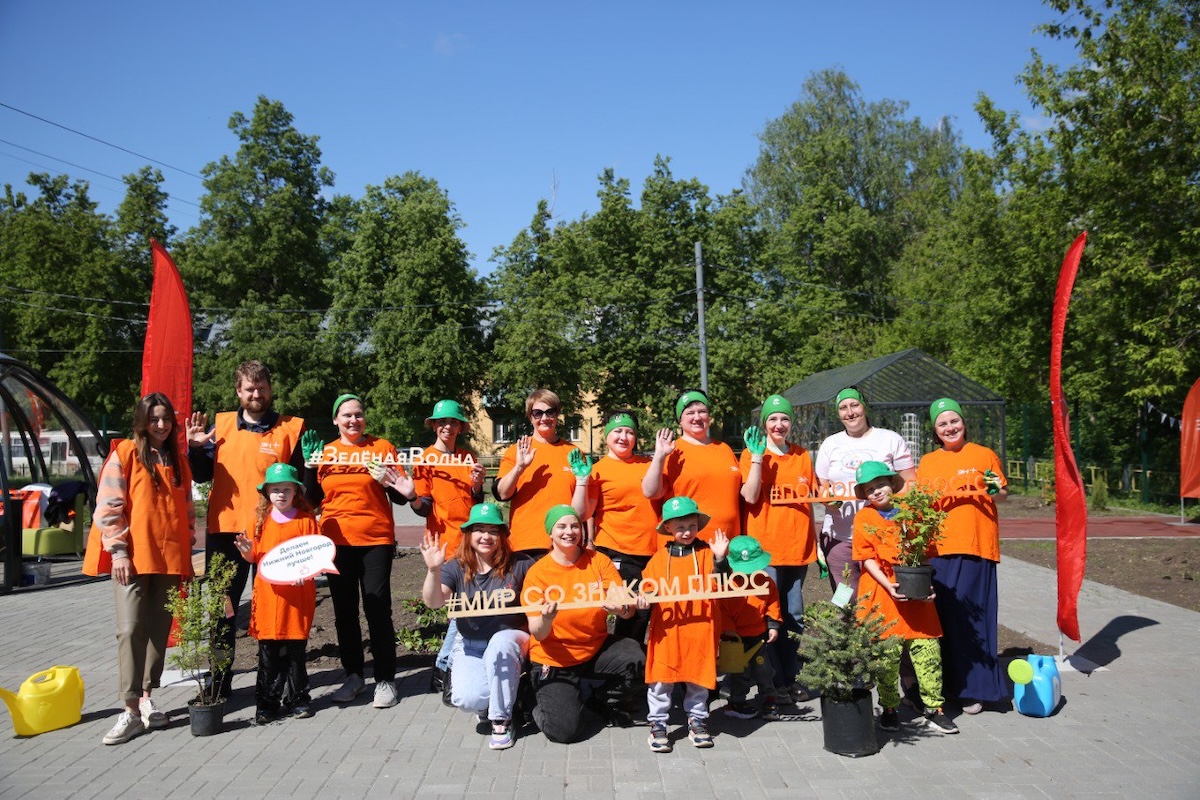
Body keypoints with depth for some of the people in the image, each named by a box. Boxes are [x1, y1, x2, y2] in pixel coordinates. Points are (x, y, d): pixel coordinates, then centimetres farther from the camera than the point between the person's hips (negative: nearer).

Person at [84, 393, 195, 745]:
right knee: (131, 629, -8)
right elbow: (108, 506, -6)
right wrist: (118, 551, -11)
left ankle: (146, 697, 20)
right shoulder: (124, 453, -2)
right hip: (132, 557, -5)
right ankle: (131, 710, -6)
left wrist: (187, 548, 12)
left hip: (170, 557, 5)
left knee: (158, 630, 8)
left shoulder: (177, 459, 14)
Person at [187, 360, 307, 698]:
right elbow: (203, 476, 10)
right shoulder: (221, 425, 8)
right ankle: (220, 681, 22)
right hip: (224, 530, 3)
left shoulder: (290, 428, 0)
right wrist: (196, 448, -5)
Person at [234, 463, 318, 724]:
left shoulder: (305, 519, 1)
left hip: (297, 593, -2)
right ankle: (267, 704, 14)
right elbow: (256, 556, 16)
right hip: (267, 593, 2)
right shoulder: (263, 520, 11)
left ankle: (296, 700, 17)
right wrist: (247, 551, -5)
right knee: (268, 651, 4)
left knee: (295, 650, 4)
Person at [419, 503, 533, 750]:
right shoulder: (456, 568, -5)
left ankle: (501, 720, -19)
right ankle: (488, 701, 15)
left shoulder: (519, 565, -8)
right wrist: (434, 570, -39)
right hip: (470, 645, 1)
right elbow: (434, 602, -20)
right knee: (467, 699, -25)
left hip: (509, 639, -1)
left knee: (500, 643, -37)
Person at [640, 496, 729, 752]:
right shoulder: (660, 557, 6)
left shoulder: (706, 553, 2)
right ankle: (658, 724, 15)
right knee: (661, 679, 2)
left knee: (698, 678, 11)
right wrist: (643, 599, -13)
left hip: (700, 629, 0)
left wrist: (719, 559, -21)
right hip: (667, 628, 1)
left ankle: (697, 720, 27)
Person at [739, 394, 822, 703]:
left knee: (794, 616, 11)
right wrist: (757, 456, -18)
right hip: (765, 549, -4)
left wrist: (816, 545, 12)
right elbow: (749, 496, -15)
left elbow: (810, 503, 15)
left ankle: (791, 677, 21)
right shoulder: (752, 454, -2)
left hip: (798, 548, 4)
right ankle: (776, 681, 10)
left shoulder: (803, 457, 11)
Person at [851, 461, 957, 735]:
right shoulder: (863, 518, 2)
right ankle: (889, 709, 17)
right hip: (882, 593, -2)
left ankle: (934, 709, 12)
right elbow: (867, 559, -3)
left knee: (928, 651, 1)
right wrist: (888, 585, -15)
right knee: (887, 655, 2)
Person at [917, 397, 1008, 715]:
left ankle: (974, 688, 9)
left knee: (973, 617, -2)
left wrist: (996, 490, -9)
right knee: (943, 617, 2)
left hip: (976, 548, -2)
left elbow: (1002, 496, 12)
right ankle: (947, 685, 13)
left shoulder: (984, 455, 7)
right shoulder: (927, 463, 12)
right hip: (938, 549, 2)